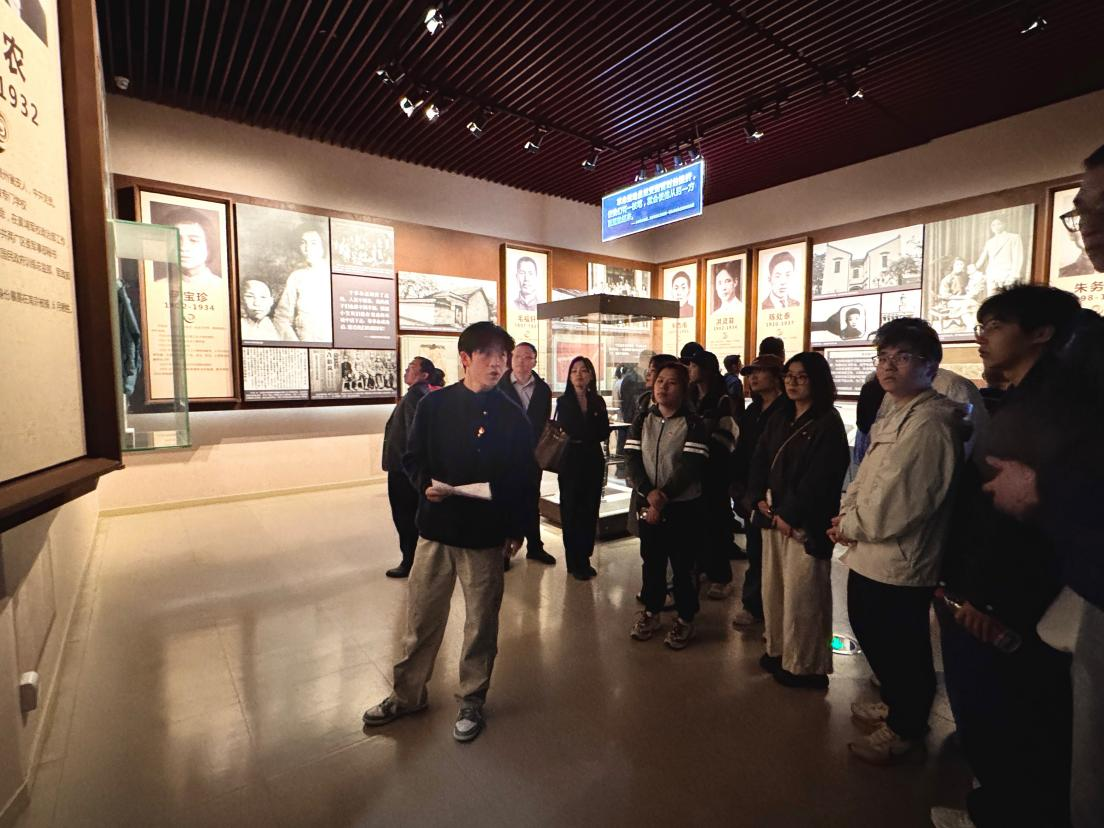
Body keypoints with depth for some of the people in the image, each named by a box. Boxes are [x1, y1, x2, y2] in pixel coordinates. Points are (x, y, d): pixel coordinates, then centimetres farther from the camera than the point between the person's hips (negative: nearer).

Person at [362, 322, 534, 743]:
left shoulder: (512, 415, -3)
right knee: (422, 614, 13)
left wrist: (518, 528, 4)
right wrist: (426, 484, -17)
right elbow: (412, 457, 4)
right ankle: (408, 693, 36)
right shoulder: (434, 404, -2)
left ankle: (472, 700, 33)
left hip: (486, 533, -1)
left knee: (481, 621, 11)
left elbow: (523, 476, 2)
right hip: (436, 526, 1)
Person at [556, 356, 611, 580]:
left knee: (590, 510, 7)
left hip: (593, 460, 3)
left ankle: (585, 559, 19)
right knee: (571, 511, 2)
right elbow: (564, 429, -9)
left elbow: (604, 433, 0)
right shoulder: (564, 401, 0)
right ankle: (575, 563, 12)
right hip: (571, 461, -3)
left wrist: (580, 436, -12)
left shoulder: (598, 401, 7)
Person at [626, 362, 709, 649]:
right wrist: (650, 493, -16)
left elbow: (692, 466, -15)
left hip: (682, 507, -3)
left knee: (682, 566, 6)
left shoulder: (693, 423, -7)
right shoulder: (642, 419, 5)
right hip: (647, 504, 4)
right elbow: (633, 458, -3)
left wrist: (664, 496, -19)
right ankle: (651, 612, 33)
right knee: (651, 561, 15)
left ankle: (685, 619, 25)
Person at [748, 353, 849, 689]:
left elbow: (819, 477, -15)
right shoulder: (779, 418, 13)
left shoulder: (828, 423, -9)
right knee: (772, 587, 13)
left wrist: (789, 515, -15)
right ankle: (777, 649, 29)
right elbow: (759, 459, 11)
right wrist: (760, 498, -3)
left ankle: (804, 664, 16)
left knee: (800, 593, 1)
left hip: (805, 523, -7)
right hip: (773, 517, 7)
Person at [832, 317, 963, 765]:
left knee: (900, 649, 11)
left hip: (898, 561, -10)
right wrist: (846, 512, 0)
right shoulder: (894, 417, 12)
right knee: (869, 631, 25)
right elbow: (866, 476, 16)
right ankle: (896, 705, 48)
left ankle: (903, 727, 35)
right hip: (872, 555, 10)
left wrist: (850, 525, -13)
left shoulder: (929, 422, -22)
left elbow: (899, 502, -27)